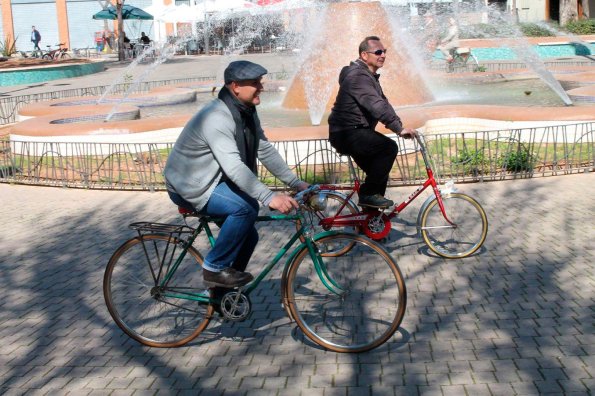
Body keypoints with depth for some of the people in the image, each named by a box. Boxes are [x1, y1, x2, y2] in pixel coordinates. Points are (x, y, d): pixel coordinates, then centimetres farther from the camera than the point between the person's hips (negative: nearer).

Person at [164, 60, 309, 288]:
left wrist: (296, 183, -4)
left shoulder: (247, 112, 1)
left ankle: (220, 289, 25)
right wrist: (269, 197, -46)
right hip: (189, 188, -9)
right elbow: (233, 166, -39)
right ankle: (214, 268, -13)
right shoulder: (217, 118, -29)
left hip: (213, 180, 10)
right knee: (246, 207, -28)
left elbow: (265, 151, 3)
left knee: (248, 236, 8)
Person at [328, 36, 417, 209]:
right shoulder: (358, 76, -18)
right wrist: (399, 129, -34)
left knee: (379, 174, 15)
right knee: (389, 147, -24)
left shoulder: (369, 76, 18)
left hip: (355, 132, 11)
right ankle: (368, 194, -17)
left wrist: (399, 126, 1)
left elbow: (383, 102, 13)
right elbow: (377, 106, -30)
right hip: (346, 134, -11)